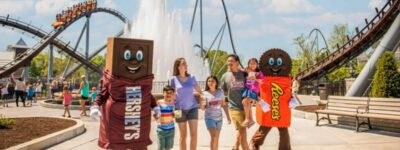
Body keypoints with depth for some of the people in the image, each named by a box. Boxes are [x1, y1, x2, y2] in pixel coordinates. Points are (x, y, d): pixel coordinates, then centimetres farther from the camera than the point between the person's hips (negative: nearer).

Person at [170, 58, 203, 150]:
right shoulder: (174, 79, -3)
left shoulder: (192, 77, 1)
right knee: (183, 135, 7)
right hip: (180, 109, -1)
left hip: (192, 108, 1)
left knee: (194, 135, -5)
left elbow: (199, 91, 11)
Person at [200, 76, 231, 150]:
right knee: (213, 136, -16)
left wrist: (228, 116, 8)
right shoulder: (205, 94, -7)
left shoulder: (220, 92, 0)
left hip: (219, 118, 3)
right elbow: (202, 108, -7)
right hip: (209, 118, -3)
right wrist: (202, 104, -29)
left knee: (217, 138, 10)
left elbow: (224, 105, 8)